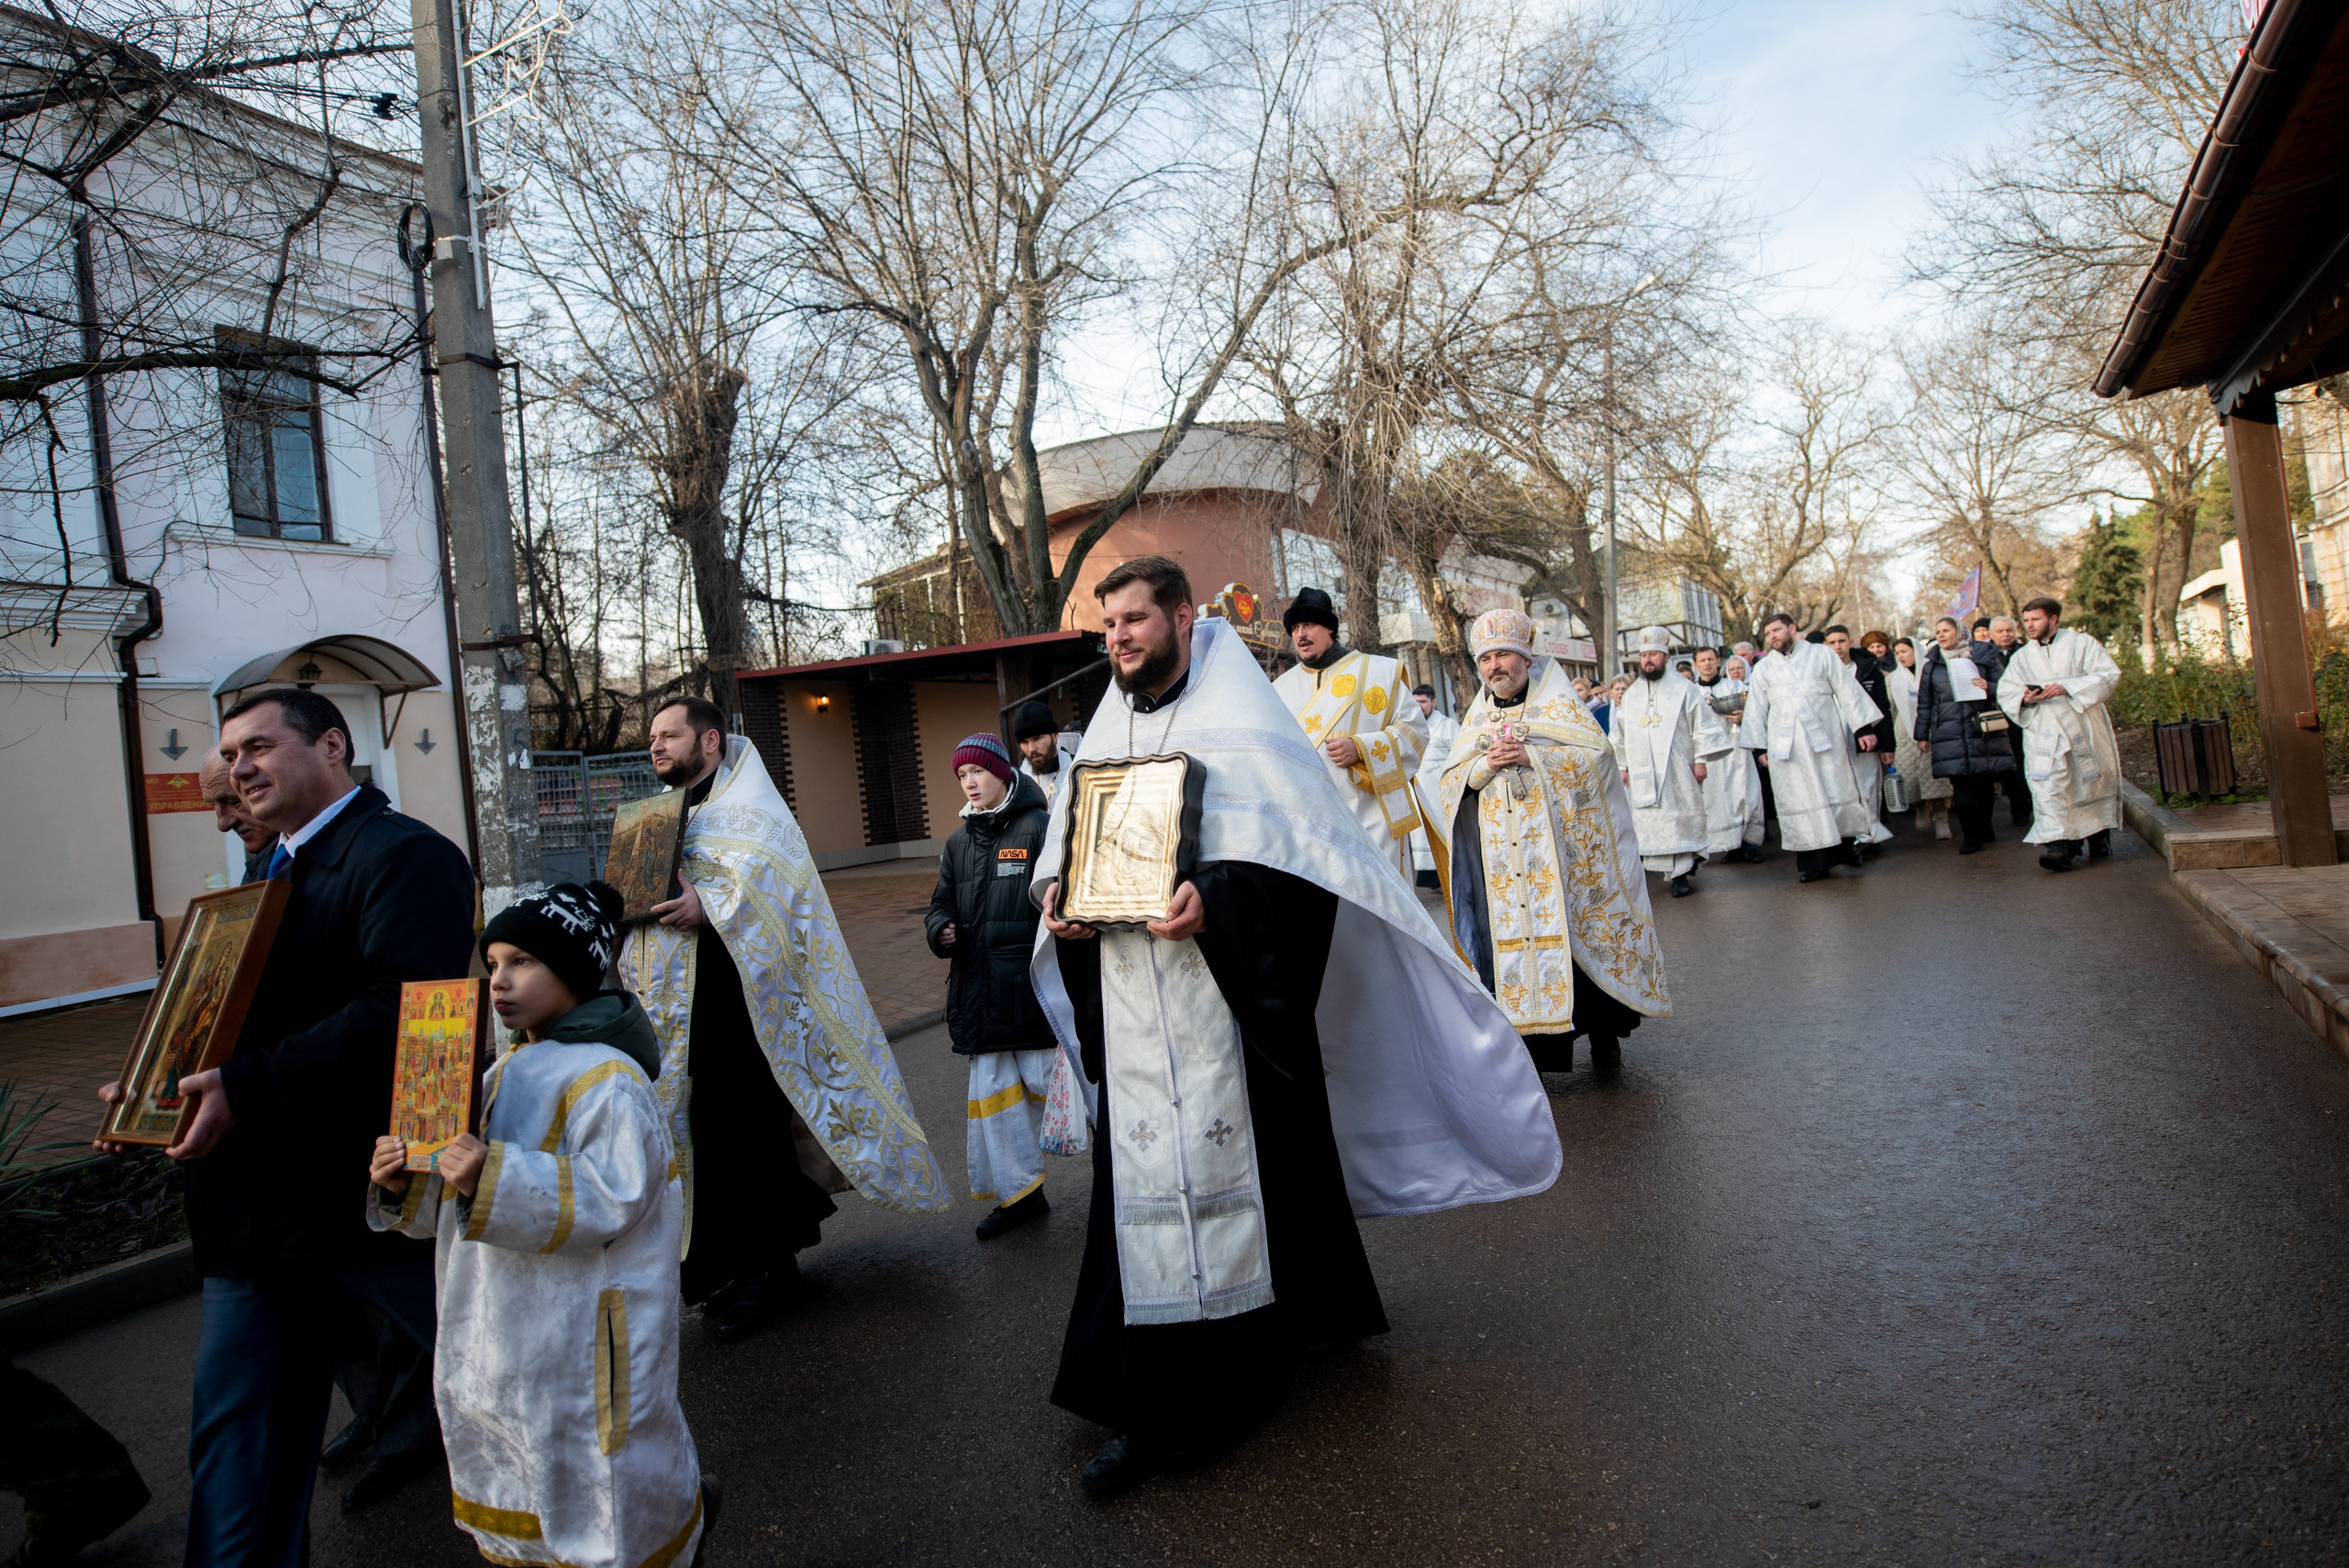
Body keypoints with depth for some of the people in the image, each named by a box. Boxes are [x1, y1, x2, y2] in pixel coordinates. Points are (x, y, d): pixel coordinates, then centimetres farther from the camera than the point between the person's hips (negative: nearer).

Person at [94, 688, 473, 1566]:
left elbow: (400, 1010, -29)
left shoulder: (403, 857, -16)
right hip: (257, 1204, 8)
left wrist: (248, 1088, -29)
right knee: (235, 1429, 15)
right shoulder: (279, 869, 15)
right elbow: (256, 1012, 19)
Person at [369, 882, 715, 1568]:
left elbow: (608, 1199, -28)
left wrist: (494, 1180, -34)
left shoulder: (606, 1079, -19)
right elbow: (456, 1196, 18)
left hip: (582, 1341, -9)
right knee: (511, 1477, 23)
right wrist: (407, 1185, -2)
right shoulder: (508, 1073, 11)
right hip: (502, 1335, 9)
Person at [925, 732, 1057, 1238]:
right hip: (980, 992, 6)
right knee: (993, 1092, 10)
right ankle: (1017, 1193, 22)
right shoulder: (960, 842, 13)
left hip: (1034, 987, -6)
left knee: (1050, 1081, 2)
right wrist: (940, 929, -2)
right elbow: (942, 903, 21)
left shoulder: (1038, 828, -7)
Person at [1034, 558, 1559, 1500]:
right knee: (1143, 1176, 7)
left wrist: (1215, 898, -28)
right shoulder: (1107, 732, 14)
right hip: (1132, 1007, 5)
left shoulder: (1240, 721, -4)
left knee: (1240, 1163, 4)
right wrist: (1057, 892, -4)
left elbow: (1293, 851, -13)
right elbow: (1070, 836, 17)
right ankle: (1147, 1410, 19)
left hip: (1229, 997, -5)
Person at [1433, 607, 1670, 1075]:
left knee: (1576, 933, -3)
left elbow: (1597, 753, -6)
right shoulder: (1475, 720, 16)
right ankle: (1537, 1041, 2)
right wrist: (1485, 765, -11)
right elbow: (1450, 781, 9)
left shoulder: (1556, 706, 7)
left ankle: (1603, 1032, 13)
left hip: (1559, 847, -3)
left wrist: (1532, 757, -16)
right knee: (1512, 934, -3)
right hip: (1500, 856, 3)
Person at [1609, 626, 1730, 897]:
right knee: (1648, 822, 0)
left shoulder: (1684, 689, 0)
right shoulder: (1630, 695, 12)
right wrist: (1623, 765, 16)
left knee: (1680, 820, -3)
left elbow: (1703, 724, -1)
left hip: (1677, 771, -3)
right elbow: (1619, 735, 18)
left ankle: (1683, 872, 2)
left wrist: (1700, 760, -6)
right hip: (1642, 774, 4)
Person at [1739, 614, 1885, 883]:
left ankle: (1845, 846, 15)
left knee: (1836, 791, -1)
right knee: (1799, 798, -2)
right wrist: (1759, 747, 7)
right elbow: (1756, 710, 13)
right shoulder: (1763, 668, 13)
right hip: (1786, 744, 1)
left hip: (1825, 737, -1)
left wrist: (1863, 728, -1)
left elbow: (1847, 691, 6)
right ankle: (1812, 860, 2)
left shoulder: (1821, 654, 8)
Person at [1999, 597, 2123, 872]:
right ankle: (2058, 845, -21)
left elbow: (2109, 675, -5)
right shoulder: (2021, 657, 14)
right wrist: (2024, 699, -15)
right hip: (2044, 733, 1)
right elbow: (2005, 692, 8)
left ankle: (2099, 839, 27)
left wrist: (2067, 688, -18)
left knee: (2094, 783, 9)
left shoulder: (2081, 643, 5)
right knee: (2048, 789, -15)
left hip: (2084, 727, -1)